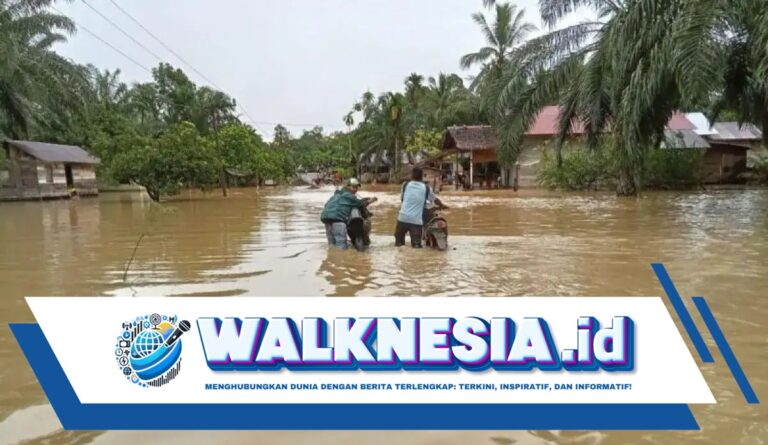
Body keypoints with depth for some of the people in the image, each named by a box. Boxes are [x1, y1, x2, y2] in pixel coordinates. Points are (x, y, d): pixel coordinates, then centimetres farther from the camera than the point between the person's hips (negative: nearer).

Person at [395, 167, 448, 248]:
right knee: (416, 244, 3)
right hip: (417, 220, -1)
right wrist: (442, 206, 44)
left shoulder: (405, 185, 9)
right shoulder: (426, 188, 7)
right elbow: (435, 200, 22)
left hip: (403, 218, 1)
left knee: (399, 242, 14)